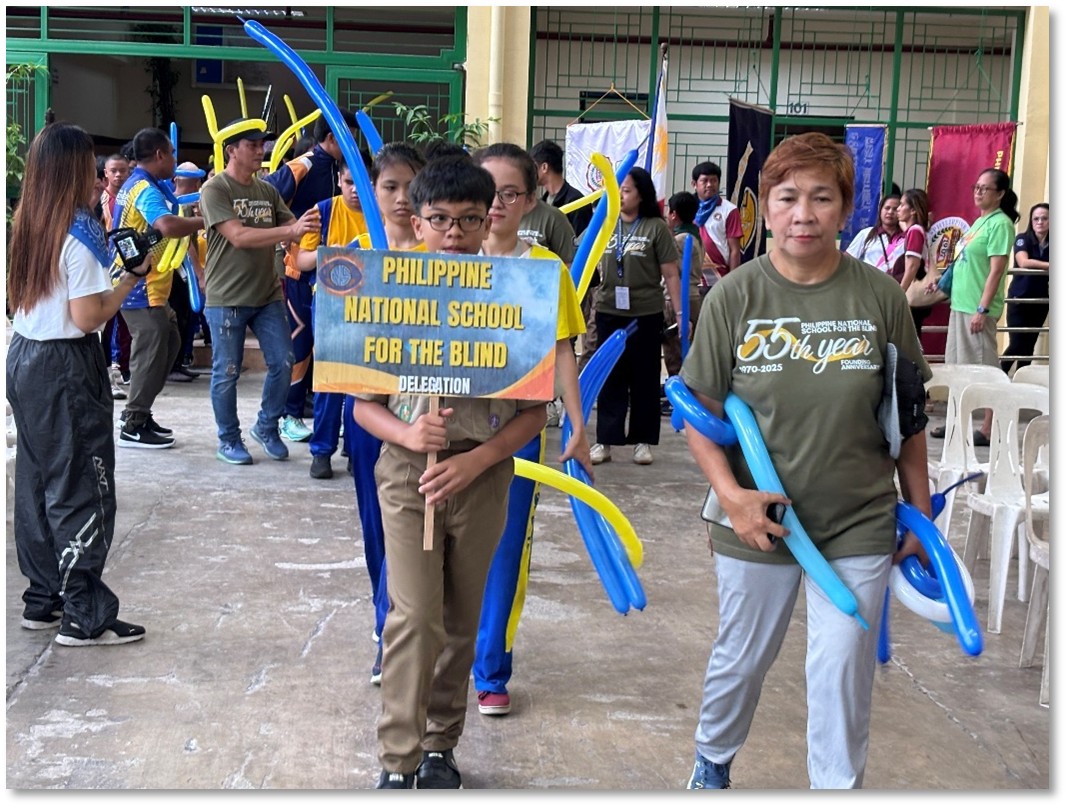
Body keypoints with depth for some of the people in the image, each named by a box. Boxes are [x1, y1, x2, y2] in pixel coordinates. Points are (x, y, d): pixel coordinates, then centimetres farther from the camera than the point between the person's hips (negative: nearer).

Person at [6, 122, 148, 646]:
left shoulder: (25, 224, 7)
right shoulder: (78, 231, -16)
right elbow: (88, 318, -20)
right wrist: (130, 279, -7)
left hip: (25, 358, 8)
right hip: (67, 368, -8)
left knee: (36, 482, 14)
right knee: (81, 490, -1)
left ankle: (42, 600, 23)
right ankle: (84, 618, 4)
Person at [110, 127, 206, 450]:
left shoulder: (134, 185, 15)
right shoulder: (145, 189, -18)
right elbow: (168, 225, -37)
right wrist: (206, 220, -25)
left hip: (146, 287, 11)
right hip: (141, 289, -11)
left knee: (168, 345, 17)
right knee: (151, 355, -5)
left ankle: (136, 413, 23)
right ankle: (133, 427, 2)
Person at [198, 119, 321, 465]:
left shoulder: (268, 190, 10)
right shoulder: (215, 189, -10)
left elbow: (293, 228, 6)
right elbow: (238, 236, -20)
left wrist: (310, 223, -17)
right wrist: (291, 231, -26)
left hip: (268, 295, 6)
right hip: (227, 299, -6)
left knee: (283, 363, 4)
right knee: (227, 372, 3)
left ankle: (267, 427, 24)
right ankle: (229, 440, 18)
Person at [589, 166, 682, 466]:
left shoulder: (656, 227, -4)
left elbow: (671, 274, -4)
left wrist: (680, 313, -8)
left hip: (646, 315, -3)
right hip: (609, 313, 3)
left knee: (644, 378, 7)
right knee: (610, 378, 7)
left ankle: (642, 440, 16)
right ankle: (605, 440, 12)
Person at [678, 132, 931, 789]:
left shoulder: (881, 297, -7)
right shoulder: (734, 297, -9)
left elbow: (909, 414, 3)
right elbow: (701, 409, -4)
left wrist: (919, 512, 7)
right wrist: (730, 494, -17)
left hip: (859, 527, 0)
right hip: (758, 520, 0)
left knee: (843, 677, 4)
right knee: (740, 661, 17)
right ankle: (712, 761, 45)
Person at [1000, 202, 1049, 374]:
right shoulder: (1023, 239, -7)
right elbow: (1023, 262, -25)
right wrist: (1051, 266, -31)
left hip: (1040, 301, 4)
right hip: (1019, 300, -4)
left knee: (1029, 344, 8)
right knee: (1017, 344, -9)